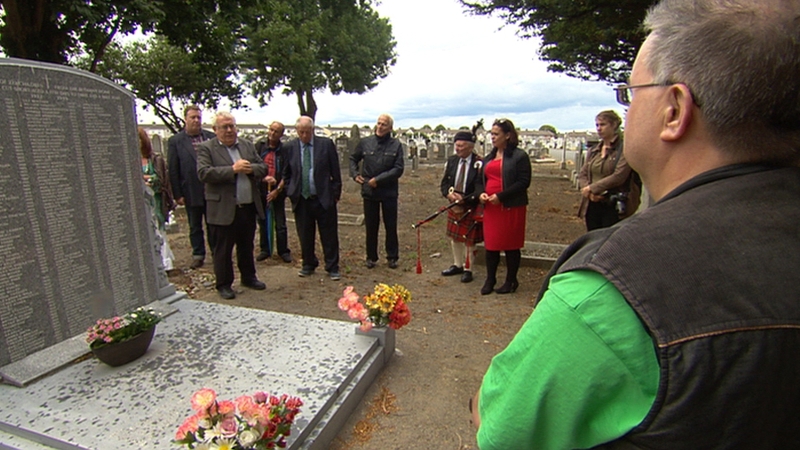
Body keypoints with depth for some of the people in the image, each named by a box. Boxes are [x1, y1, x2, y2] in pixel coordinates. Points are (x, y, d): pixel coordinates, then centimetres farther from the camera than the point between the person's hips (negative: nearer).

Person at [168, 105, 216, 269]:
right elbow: (173, 170, -2)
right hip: (191, 192, 0)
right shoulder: (175, 141, 0)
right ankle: (198, 254, 25)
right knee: (195, 226, 12)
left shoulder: (211, 137, 2)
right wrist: (177, 194, -5)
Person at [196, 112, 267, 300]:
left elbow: (263, 168, 8)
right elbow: (203, 173, -17)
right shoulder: (206, 148, -4)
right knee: (223, 249, 7)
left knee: (247, 246, 17)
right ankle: (224, 284, 21)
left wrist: (251, 169, -14)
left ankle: (249, 277, 33)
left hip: (248, 207, 5)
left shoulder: (248, 145, 12)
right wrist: (232, 169, -22)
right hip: (223, 209, -4)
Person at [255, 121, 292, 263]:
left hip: (278, 192, -2)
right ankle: (265, 250, 24)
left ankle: (283, 251, 14)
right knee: (262, 222, 11)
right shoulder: (259, 146, 3)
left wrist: (277, 190, -11)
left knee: (280, 224, 2)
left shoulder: (284, 150, -3)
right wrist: (263, 177, -15)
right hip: (261, 191, 2)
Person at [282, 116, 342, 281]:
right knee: (305, 236, 12)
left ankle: (332, 268, 16)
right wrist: (290, 192, 4)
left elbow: (335, 172, 0)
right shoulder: (290, 147, 4)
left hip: (324, 198, -2)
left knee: (329, 236, 4)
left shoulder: (326, 144, -2)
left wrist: (336, 193, -2)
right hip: (301, 200, 2)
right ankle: (308, 265, 30)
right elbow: (286, 173, 13)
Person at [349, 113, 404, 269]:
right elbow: (353, 159, 17)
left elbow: (398, 169, -10)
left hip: (389, 192, -1)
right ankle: (371, 257, 22)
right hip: (369, 191, 2)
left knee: (391, 226, 7)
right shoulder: (365, 142, 2)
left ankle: (392, 257, 21)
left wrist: (378, 179, -14)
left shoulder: (396, 145, -4)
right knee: (371, 226, 9)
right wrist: (355, 174, 1)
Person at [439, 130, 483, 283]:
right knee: (454, 237, 16)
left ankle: (467, 269, 20)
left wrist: (464, 199, -25)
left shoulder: (479, 164, -16)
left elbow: (480, 188, -19)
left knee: (469, 240, 5)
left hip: (471, 208, -5)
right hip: (454, 206, 6)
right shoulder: (451, 161, 2)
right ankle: (457, 265, 33)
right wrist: (449, 194, -14)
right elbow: (444, 182, 6)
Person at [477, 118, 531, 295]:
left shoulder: (520, 156, -6)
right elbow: (483, 179, 21)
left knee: (511, 245, 5)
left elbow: (524, 182, -13)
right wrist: (481, 194, -1)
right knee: (490, 244, 9)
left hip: (512, 207, -6)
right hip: (490, 207, 6)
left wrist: (500, 196, -19)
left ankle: (511, 281, 20)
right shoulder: (489, 157, 15)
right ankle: (490, 279, 21)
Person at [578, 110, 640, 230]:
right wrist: (590, 192, -8)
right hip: (592, 205, 6)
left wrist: (592, 188, -12)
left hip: (614, 207, -6)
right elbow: (582, 174, 10)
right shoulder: (593, 151, 14)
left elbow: (619, 176, -16)